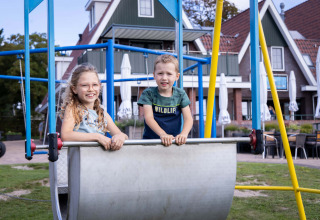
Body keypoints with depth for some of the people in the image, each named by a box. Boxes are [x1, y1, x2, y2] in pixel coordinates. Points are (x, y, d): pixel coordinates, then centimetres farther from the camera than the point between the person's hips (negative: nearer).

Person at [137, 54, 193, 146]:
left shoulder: (180, 94, 4)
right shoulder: (148, 93, -1)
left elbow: (188, 118, -3)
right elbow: (148, 118, -12)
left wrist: (184, 134, -24)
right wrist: (163, 134, -28)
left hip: (174, 140, 1)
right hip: (150, 140, -1)